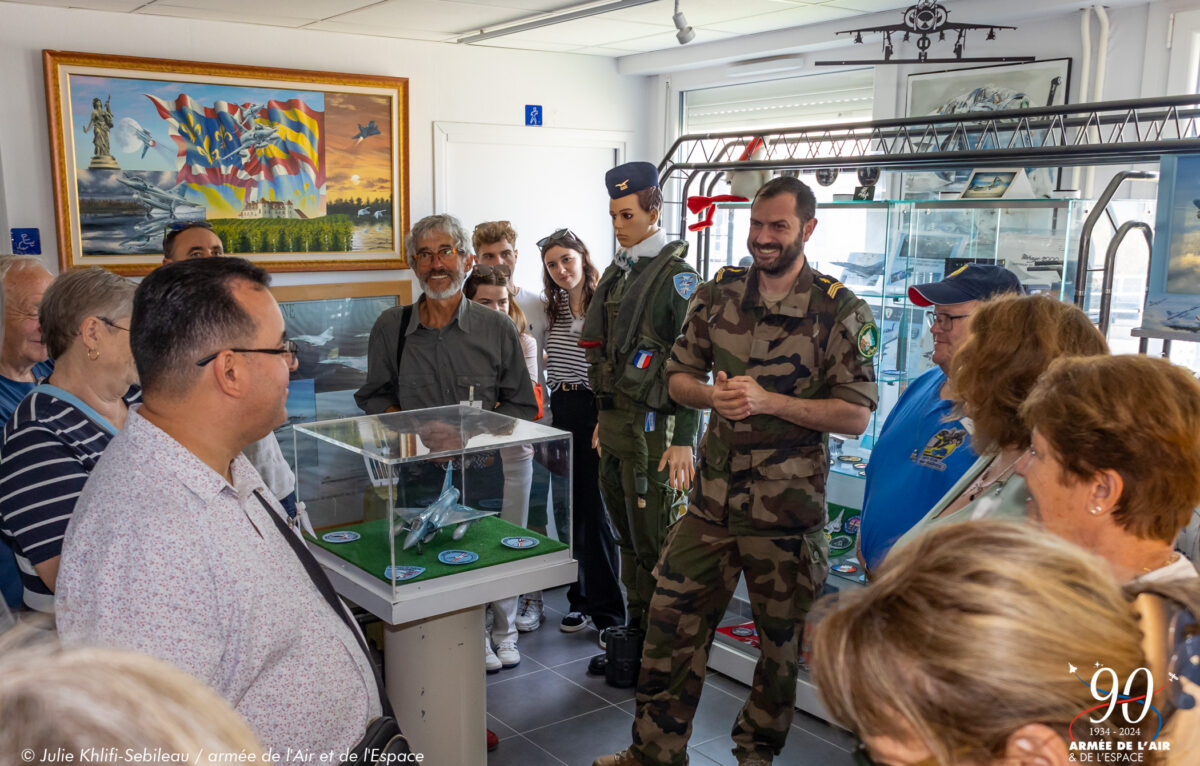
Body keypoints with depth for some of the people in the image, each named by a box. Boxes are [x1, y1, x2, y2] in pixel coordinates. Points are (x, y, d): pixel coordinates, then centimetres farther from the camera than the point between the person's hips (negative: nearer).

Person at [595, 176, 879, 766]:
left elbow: (855, 416, -10)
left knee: (781, 640, 13)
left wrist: (767, 401, -20)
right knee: (671, 624, 8)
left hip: (787, 510, -3)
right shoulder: (717, 294, 5)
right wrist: (713, 396, -11)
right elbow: (678, 377, 12)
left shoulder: (841, 312, -7)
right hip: (713, 497, 3)